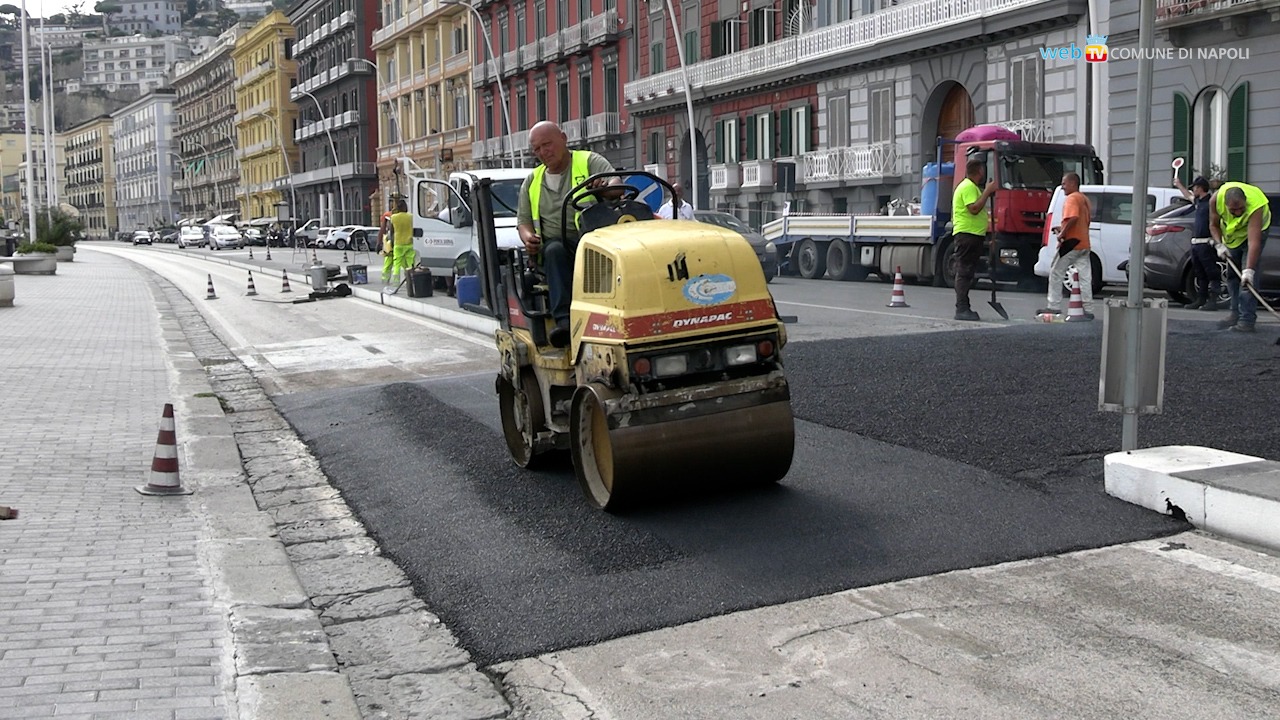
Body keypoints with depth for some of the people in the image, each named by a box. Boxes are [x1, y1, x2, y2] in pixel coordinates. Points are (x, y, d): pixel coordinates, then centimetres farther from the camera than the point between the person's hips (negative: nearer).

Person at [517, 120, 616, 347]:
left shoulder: (589, 161, 10)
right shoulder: (532, 182, 23)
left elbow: (615, 184, -7)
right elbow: (523, 219, 25)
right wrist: (528, 237, 0)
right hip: (556, 242, 3)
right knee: (555, 250, -35)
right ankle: (564, 319, -45)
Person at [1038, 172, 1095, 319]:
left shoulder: (1071, 198, -10)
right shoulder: (1084, 199, 18)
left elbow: (1073, 218, -27)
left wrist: (1062, 234, -19)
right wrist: (1063, 228, 19)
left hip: (1071, 242, -8)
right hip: (1084, 244, 8)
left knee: (1056, 273, 1)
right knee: (1085, 277, 5)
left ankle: (1054, 307, 2)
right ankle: (1088, 310, 3)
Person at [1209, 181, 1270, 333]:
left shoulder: (1255, 206, -41)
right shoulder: (1216, 200, -29)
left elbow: (1253, 242, -47)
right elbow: (1213, 225, -8)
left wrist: (1249, 270, -54)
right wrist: (1219, 244, -23)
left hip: (1256, 229, -5)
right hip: (1231, 233, 5)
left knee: (1246, 277, -18)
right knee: (1232, 274, 6)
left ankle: (1247, 320, -22)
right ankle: (1236, 314, 17)